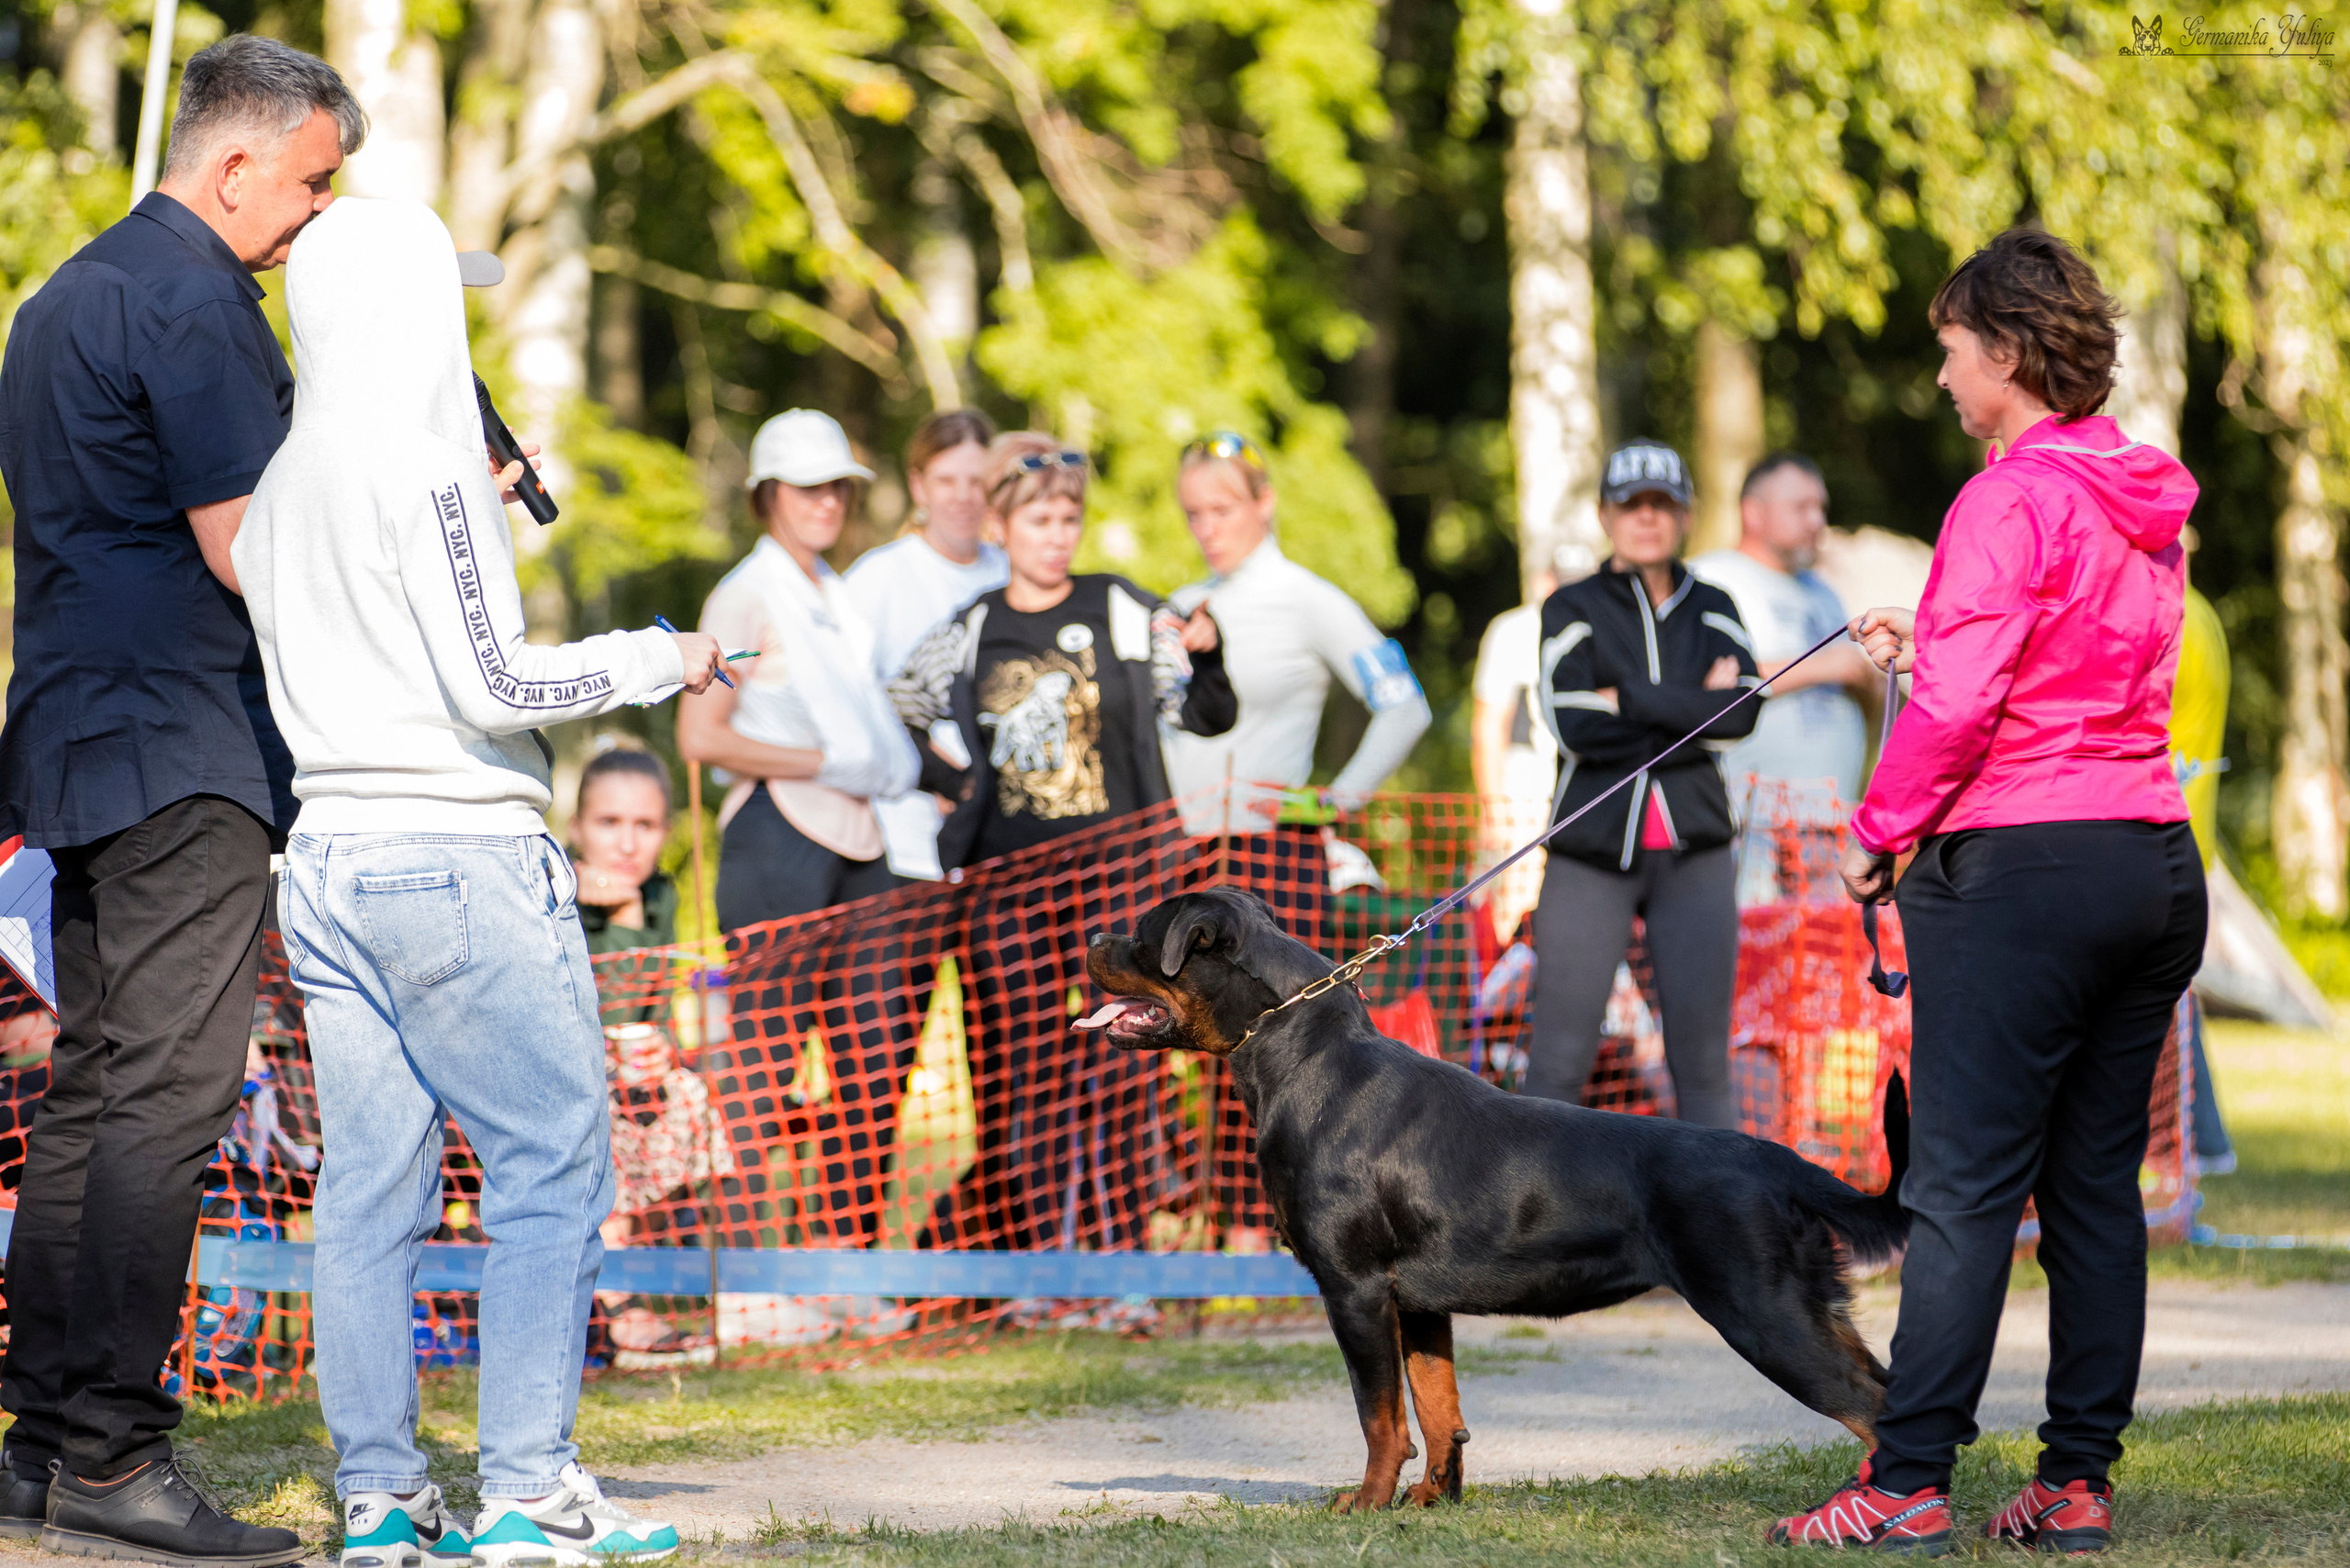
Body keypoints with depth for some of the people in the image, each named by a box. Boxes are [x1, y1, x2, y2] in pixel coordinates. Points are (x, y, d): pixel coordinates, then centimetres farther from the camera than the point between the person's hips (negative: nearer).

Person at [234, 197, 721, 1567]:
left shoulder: (283, 482, 11)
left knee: (370, 1183, 7)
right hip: (460, 853, -8)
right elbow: (491, 687, -16)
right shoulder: (424, 466, -13)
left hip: (329, 858, 8)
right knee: (551, 1163, -2)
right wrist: (660, 661, -4)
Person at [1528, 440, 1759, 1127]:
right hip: (1593, 847, -2)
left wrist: (1629, 700, -10)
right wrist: (1688, 710, -8)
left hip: (1692, 852, 2)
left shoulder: (1712, 609, 13)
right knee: (1560, 1058, -6)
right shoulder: (1573, 608, 6)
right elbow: (1575, 727, -10)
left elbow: (1740, 713, -6)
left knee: (1704, 1058, 0)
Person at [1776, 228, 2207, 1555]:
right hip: (2156, 859, 8)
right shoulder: (2147, 500, 13)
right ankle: (2079, 1482, 11)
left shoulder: (2010, 499, -13)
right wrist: (1929, 644, 23)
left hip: (2021, 866, -8)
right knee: (2099, 1184, 9)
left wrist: (1878, 834, -5)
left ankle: (1911, 1483, -5)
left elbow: (1959, 707, -17)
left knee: (1967, 1188, -6)